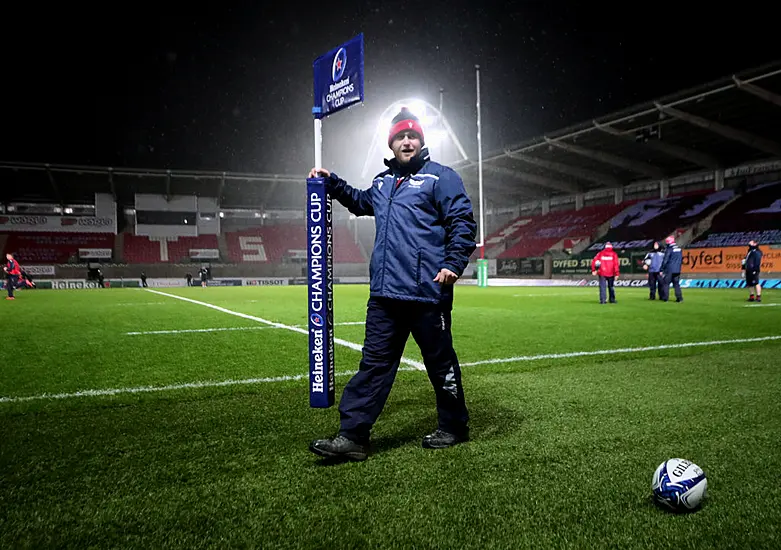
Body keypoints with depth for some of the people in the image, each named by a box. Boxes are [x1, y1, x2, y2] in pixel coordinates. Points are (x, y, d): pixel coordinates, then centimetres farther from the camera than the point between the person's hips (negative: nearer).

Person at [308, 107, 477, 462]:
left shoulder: (440, 177, 0)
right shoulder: (382, 181, 20)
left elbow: (463, 222, -7)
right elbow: (361, 202, 42)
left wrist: (453, 264, -18)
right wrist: (332, 183, 32)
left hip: (427, 292, -6)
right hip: (384, 293, 6)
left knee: (441, 362, 7)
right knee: (374, 363, 5)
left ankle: (454, 427, 26)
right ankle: (352, 436, 8)